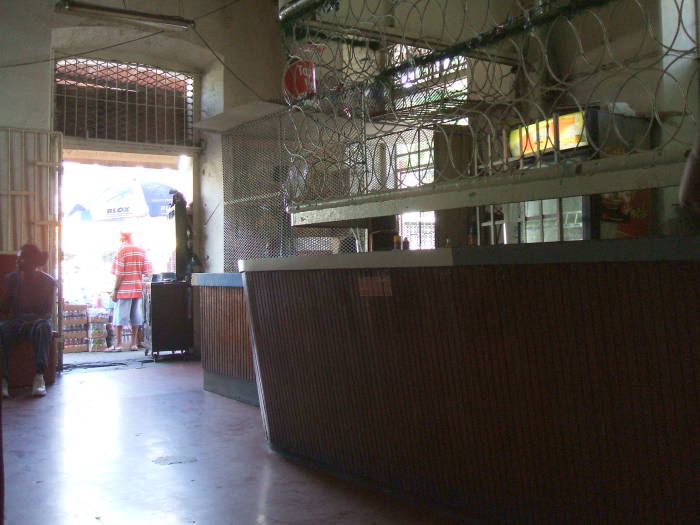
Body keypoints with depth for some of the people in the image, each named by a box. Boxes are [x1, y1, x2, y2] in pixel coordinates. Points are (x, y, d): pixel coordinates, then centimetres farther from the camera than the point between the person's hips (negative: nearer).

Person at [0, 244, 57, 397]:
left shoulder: (48, 281, -2)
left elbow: (48, 311, -5)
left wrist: (32, 319, -24)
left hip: (37, 321, -2)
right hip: (15, 321, 2)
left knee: (43, 327, -39)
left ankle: (39, 376, -43)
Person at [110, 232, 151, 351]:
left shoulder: (122, 251, -7)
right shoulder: (142, 251, 6)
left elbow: (119, 274, -11)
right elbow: (146, 272, 4)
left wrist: (115, 291, -7)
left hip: (124, 290, -5)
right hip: (138, 289, 5)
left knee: (119, 317, 1)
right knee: (136, 318, 8)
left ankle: (118, 344, 0)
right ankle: (134, 343, 11)